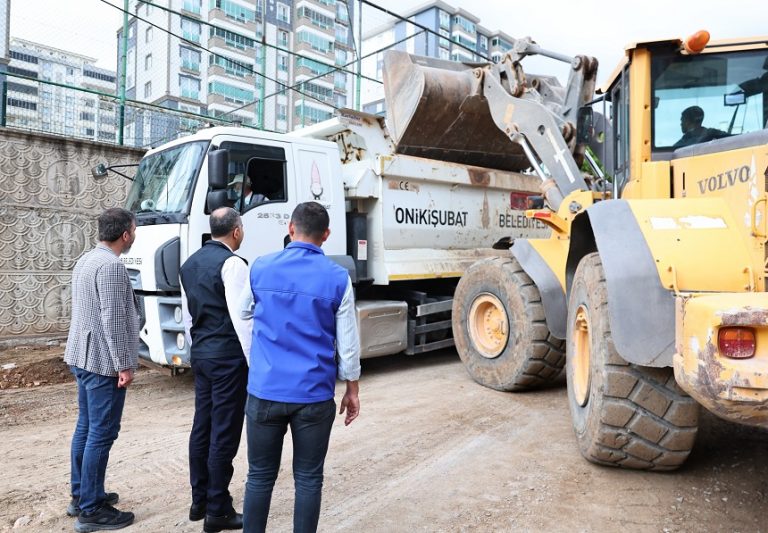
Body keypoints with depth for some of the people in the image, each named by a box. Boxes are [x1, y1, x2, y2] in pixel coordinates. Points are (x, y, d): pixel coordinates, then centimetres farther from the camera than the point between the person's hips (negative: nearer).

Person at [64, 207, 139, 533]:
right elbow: (113, 320, -22)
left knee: (85, 427, 17)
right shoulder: (111, 266, -19)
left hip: (82, 357, 10)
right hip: (103, 362, -10)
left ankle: (80, 495, 29)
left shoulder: (86, 261, 13)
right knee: (101, 434, -3)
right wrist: (124, 364, -18)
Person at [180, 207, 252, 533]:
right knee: (224, 433, 0)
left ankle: (199, 500, 27)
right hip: (228, 357, -9)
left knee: (202, 427, 15)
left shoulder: (189, 263, 12)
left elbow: (186, 315, 17)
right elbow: (241, 316, -19)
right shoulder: (232, 263, -15)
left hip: (200, 355, 9)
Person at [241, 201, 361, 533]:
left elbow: (243, 314, 17)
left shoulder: (260, 268, -1)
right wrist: (352, 390, 10)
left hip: (265, 390, 2)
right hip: (314, 394, -1)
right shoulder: (338, 278, -7)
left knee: (260, 476, 15)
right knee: (308, 478, 12)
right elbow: (348, 344, -3)